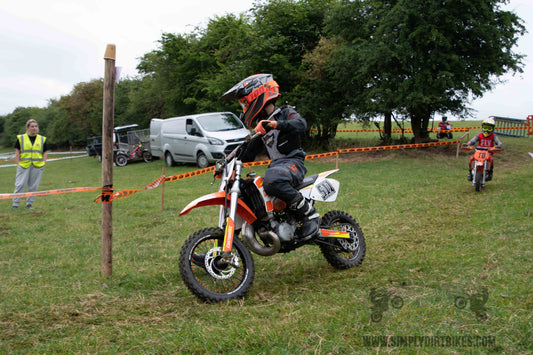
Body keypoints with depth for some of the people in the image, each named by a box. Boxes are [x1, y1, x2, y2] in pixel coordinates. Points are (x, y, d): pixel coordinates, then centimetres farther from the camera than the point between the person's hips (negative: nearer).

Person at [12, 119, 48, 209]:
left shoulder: (42, 139, 11)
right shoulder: (21, 138, 6)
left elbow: (45, 153, 13)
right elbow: (17, 152, 5)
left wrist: (43, 163, 1)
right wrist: (18, 163, -3)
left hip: (37, 166, 2)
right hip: (23, 165, -2)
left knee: (33, 186, 4)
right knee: (20, 184, -3)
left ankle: (29, 204, 15)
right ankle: (15, 204, 4)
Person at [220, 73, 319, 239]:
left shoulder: (286, 113, 0)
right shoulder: (261, 125, 23)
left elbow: (301, 124, -24)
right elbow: (248, 154, 25)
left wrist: (277, 124, -40)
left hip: (293, 162, -8)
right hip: (275, 165, 9)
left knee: (272, 179, -40)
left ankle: (309, 214, -28)